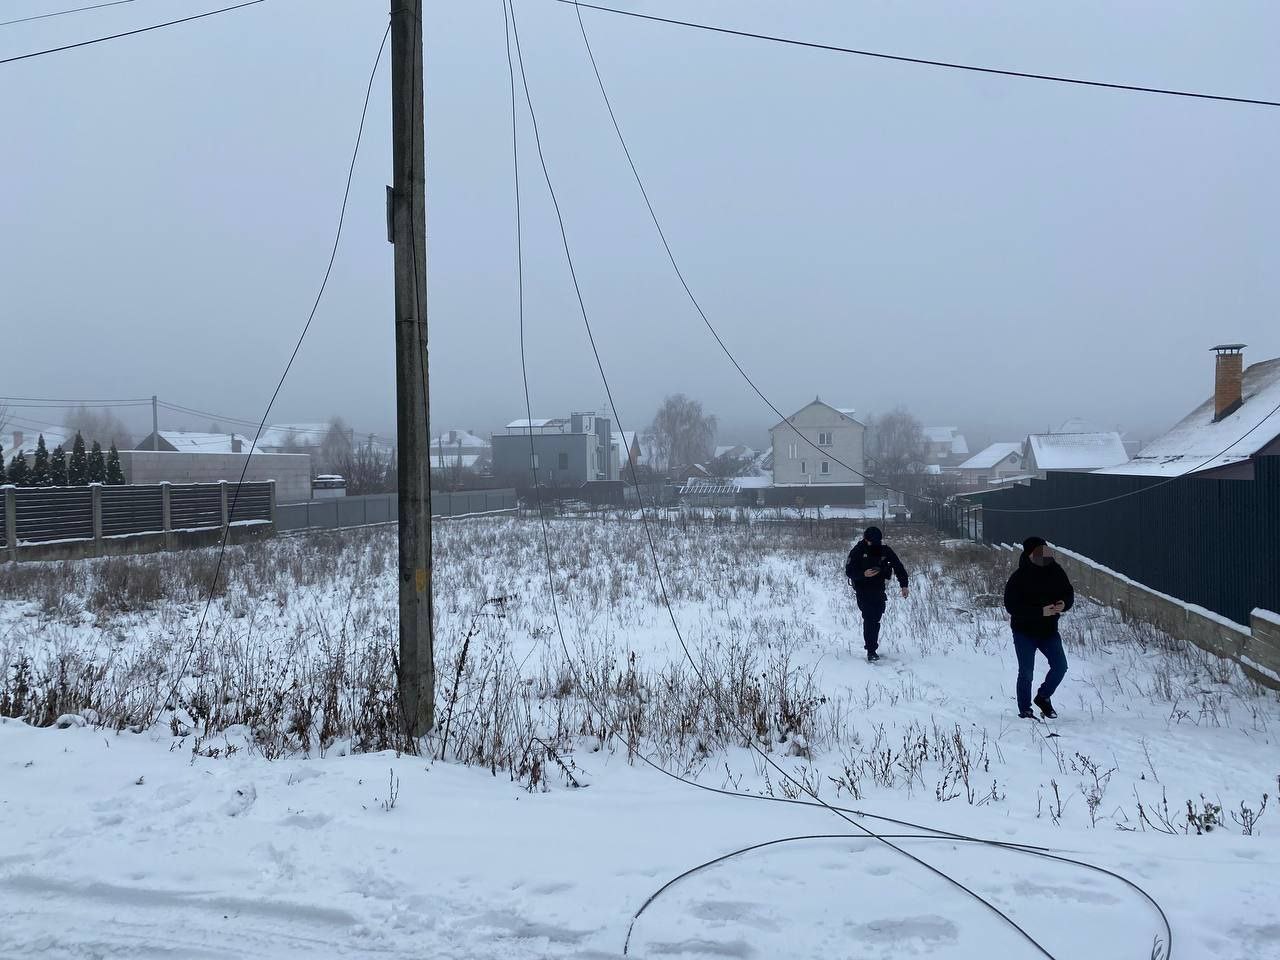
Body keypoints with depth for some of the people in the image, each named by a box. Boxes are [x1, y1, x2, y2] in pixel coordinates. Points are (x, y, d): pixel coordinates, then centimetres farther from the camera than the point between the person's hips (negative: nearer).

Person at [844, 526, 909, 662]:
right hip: (862, 589, -4)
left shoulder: (885, 550, -4)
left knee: (876, 618, 6)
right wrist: (863, 574, -30)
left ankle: (872, 647, 23)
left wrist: (904, 585, -7)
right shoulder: (858, 551, -13)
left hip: (878, 588, 4)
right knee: (869, 618, -14)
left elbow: (899, 567, 3)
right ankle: (871, 651, -12)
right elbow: (849, 571, -13)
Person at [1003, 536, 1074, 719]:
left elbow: (1069, 593, 10)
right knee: (1026, 672, -1)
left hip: (1049, 630, 4)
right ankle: (1025, 710, 14)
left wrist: (1063, 604, -14)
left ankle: (1043, 697, 25)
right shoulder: (1019, 577, -17)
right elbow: (1011, 605, -21)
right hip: (1024, 632, -4)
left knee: (1060, 666, 0)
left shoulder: (1056, 572, -2)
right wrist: (1041, 611, -27)